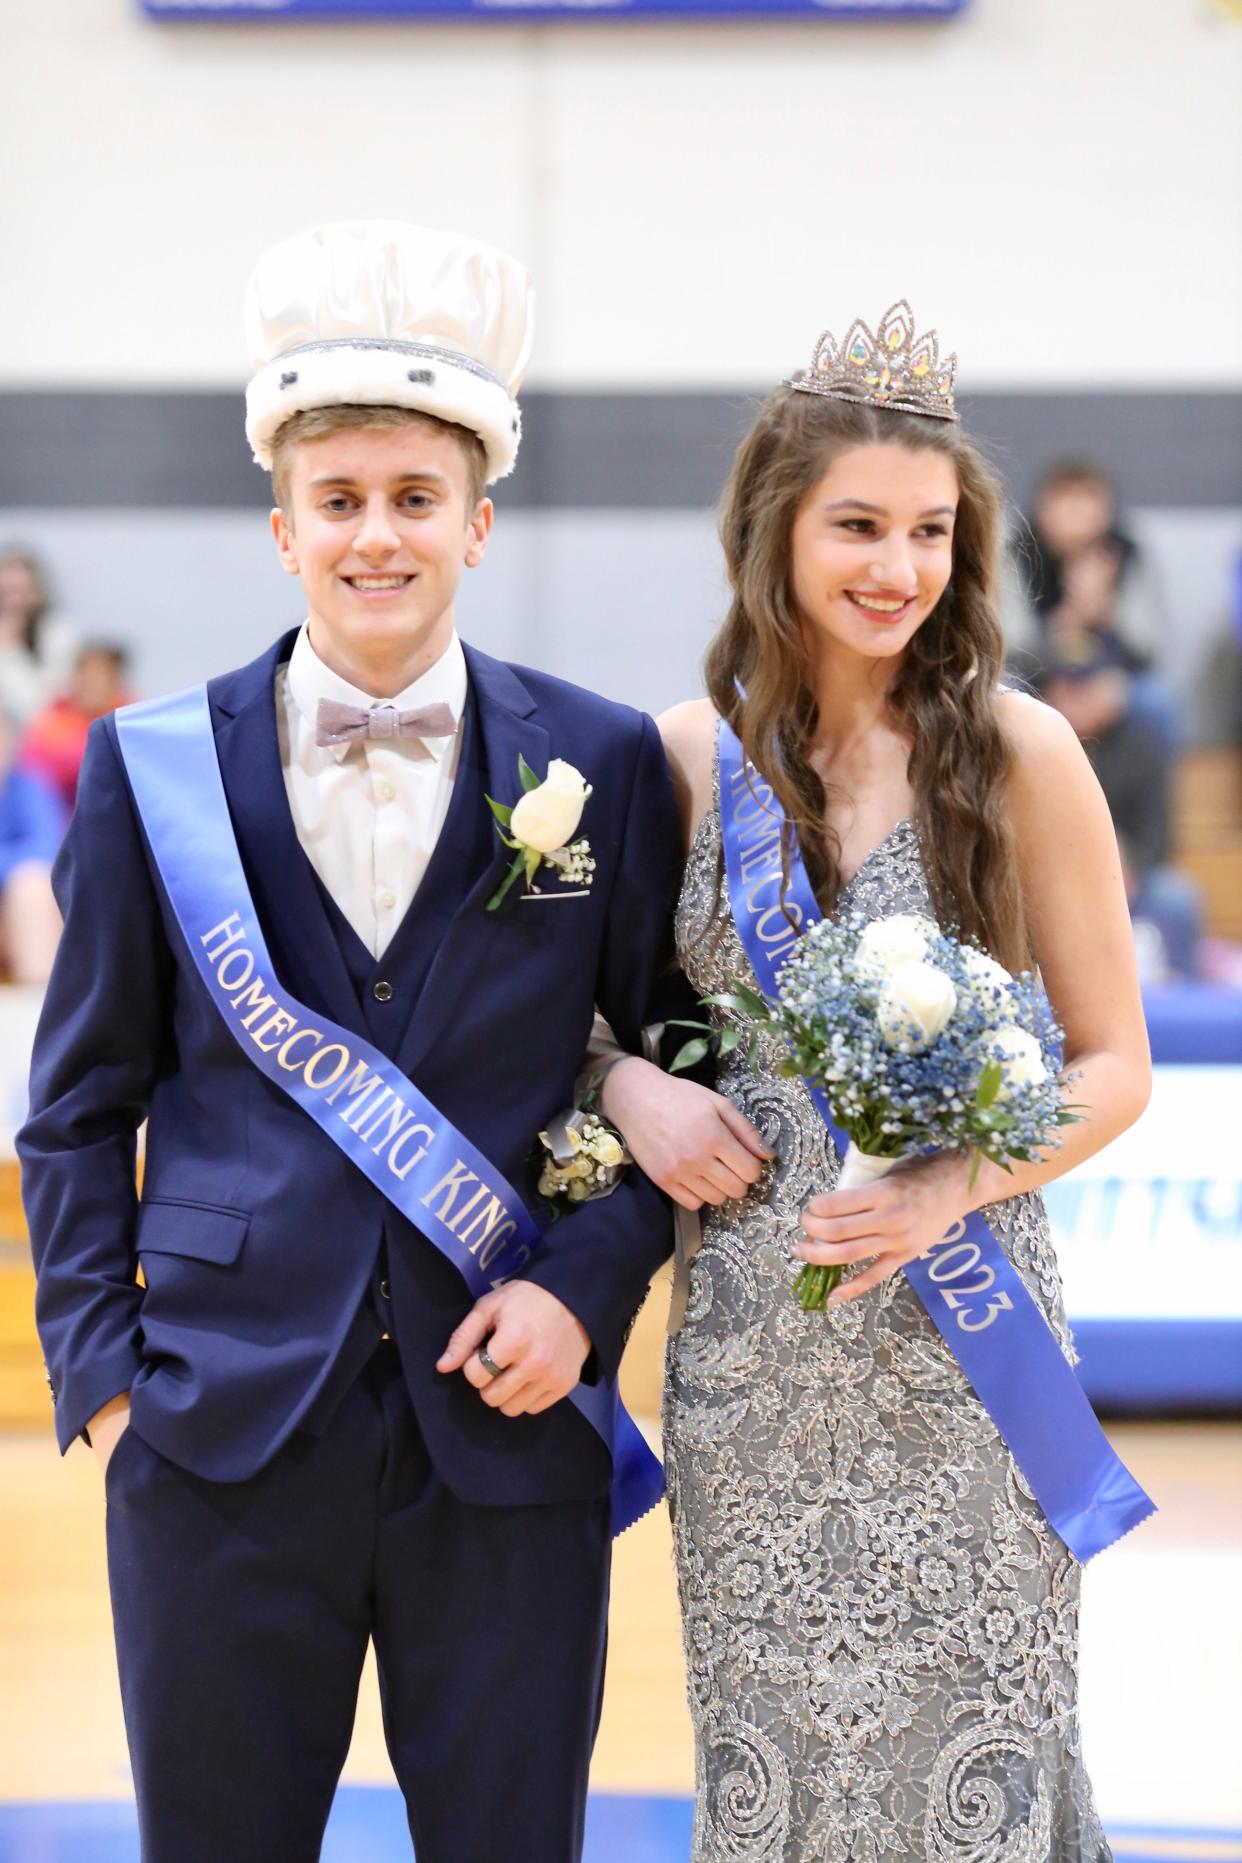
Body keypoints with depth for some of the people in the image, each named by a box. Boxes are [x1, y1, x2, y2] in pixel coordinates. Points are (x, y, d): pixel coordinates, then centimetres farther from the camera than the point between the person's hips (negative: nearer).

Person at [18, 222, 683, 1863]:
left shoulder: (603, 768, 3)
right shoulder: (156, 770, 3)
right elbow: (82, 1105, 7)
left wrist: (587, 1293, -6)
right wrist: (100, 1371, -1)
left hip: (508, 1429, 0)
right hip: (223, 1427, 0)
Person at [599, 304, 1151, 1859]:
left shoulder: (1018, 755, -4)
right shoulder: (688, 754, 2)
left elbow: (1114, 1066, -1)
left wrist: (946, 1190, -17)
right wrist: (629, 1084, -7)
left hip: (961, 1353, -2)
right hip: (748, 1363, 2)